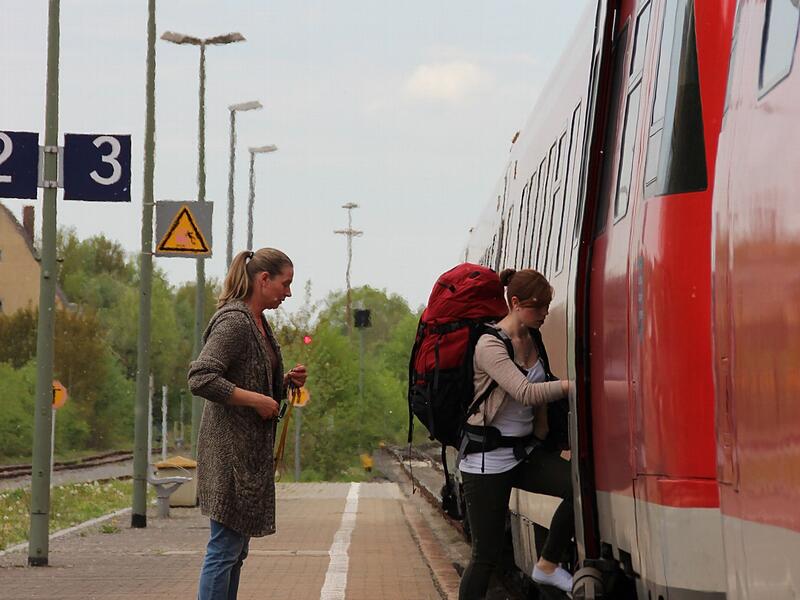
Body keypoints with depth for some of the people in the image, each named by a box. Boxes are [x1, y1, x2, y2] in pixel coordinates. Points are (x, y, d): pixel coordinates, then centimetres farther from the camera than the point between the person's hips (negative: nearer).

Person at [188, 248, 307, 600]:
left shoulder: (259, 324, 16)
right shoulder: (234, 322, -14)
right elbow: (201, 379, -24)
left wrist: (286, 381, 9)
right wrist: (257, 400, -20)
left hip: (250, 451, 10)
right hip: (230, 449, -10)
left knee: (236, 548, 12)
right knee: (225, 547, -10)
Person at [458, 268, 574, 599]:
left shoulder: (533, 339, 8)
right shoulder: (490, 345, -16)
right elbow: (527, 394, -30)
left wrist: (542, 437, 15)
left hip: (525, 451, 7)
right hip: (488, 458, -7)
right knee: (487, 556, -5)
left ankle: (548, 565, -2)